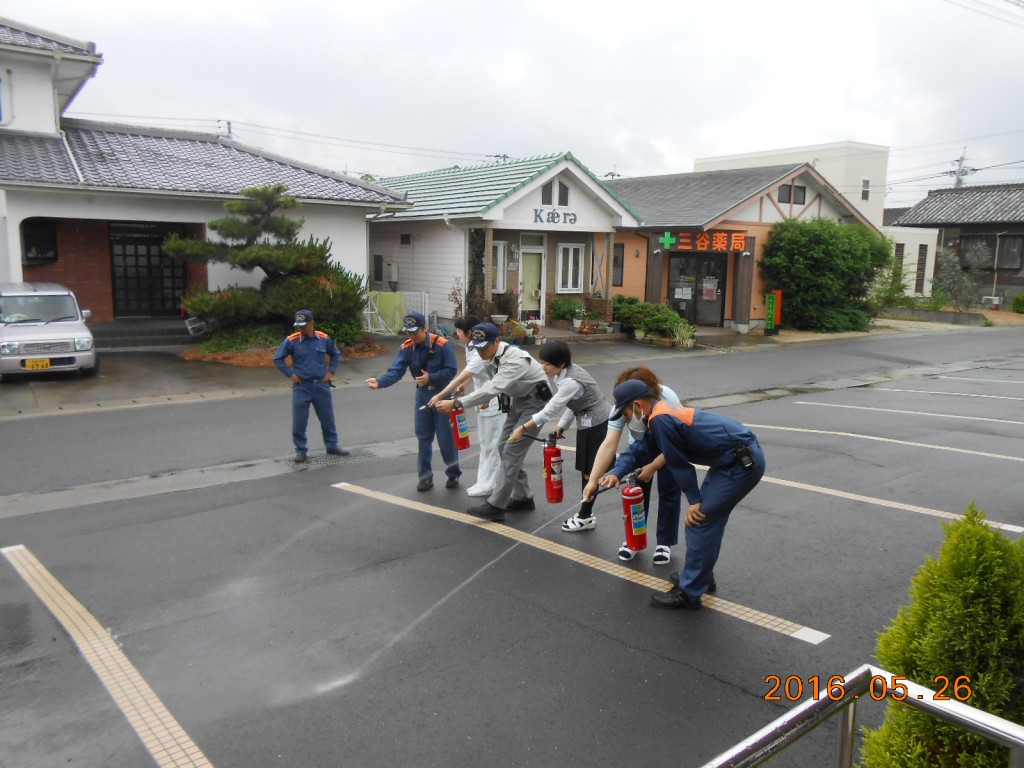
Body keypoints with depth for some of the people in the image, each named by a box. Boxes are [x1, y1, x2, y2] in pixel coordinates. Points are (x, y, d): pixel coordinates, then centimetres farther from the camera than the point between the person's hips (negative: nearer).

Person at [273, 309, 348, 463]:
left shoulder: (324, 338, -2)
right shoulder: (291, 340, -8)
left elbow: (336, 354, 14)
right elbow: (278, 359, 0)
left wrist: (330, 371, 4)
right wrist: (290, 374, -6)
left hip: (321, 386, 2)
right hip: (301, 387, -2)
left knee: (328, 418, 11)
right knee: (299, 421, 1)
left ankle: (332, 446, 27)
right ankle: (301, 450, 15)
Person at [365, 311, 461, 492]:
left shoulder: (441, 344, -18)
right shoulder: (406, 348, -7)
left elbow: (451, 370, -17)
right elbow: (396, 371, -17)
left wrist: (431, 377, -28)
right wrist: (380, 382, -35)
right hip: (423, 395, 4)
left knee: (446, 437, 1)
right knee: (424, 437, 8)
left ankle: (453, 474, 18)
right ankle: (425, 476, 19)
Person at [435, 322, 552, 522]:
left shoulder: (514, 361, -33)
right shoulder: (491, 356, -6)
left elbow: (492, 389, -43)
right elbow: (494, 384, 11)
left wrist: (455, 404, -47)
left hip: (534, 403, -9)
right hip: (517, 401, 9)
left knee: (512, 451, -13)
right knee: (504, 447, 9)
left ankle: (495, 506, -10)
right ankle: (523, 498, 20)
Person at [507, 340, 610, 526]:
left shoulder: (571, 382, -29)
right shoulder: (563, 374, 1)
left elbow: (551, 409, -29)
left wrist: (523, 428, -25)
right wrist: (562, 426, 8)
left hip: (598, 425, -10)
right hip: (586, 424, 10)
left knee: (591, 471, -1)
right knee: (585, 469, 14)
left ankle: (585, 517, 10)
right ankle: (586, 515, 23)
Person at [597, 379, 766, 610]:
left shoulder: (660, 419, -19)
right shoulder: (663, 413, 13)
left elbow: (679, 463, -12)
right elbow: (639, 449, 21)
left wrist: (694, 501, -3)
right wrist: (616, 473, 9)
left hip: (743, 463, -10)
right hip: (737, 458, 10)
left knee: (699, 521, -5)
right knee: (707, 517, 21)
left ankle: (688, 593, 5)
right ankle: (701, 574, 35)